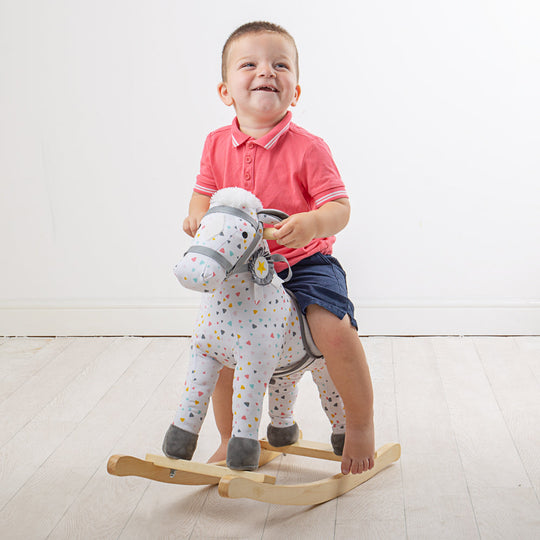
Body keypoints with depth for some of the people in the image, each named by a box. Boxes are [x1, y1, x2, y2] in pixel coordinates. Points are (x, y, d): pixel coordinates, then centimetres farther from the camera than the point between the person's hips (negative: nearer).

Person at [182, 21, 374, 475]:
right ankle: (231, 441, 25)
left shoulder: (308, 148, -15)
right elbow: (204, 192, 12)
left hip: (305, 262, -4)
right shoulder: (218, 145, -1)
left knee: (333, 329, -27)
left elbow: (340, 207, -15)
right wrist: (198, 214, -12)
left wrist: (311, 223, -37)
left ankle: (361, 424, -2)